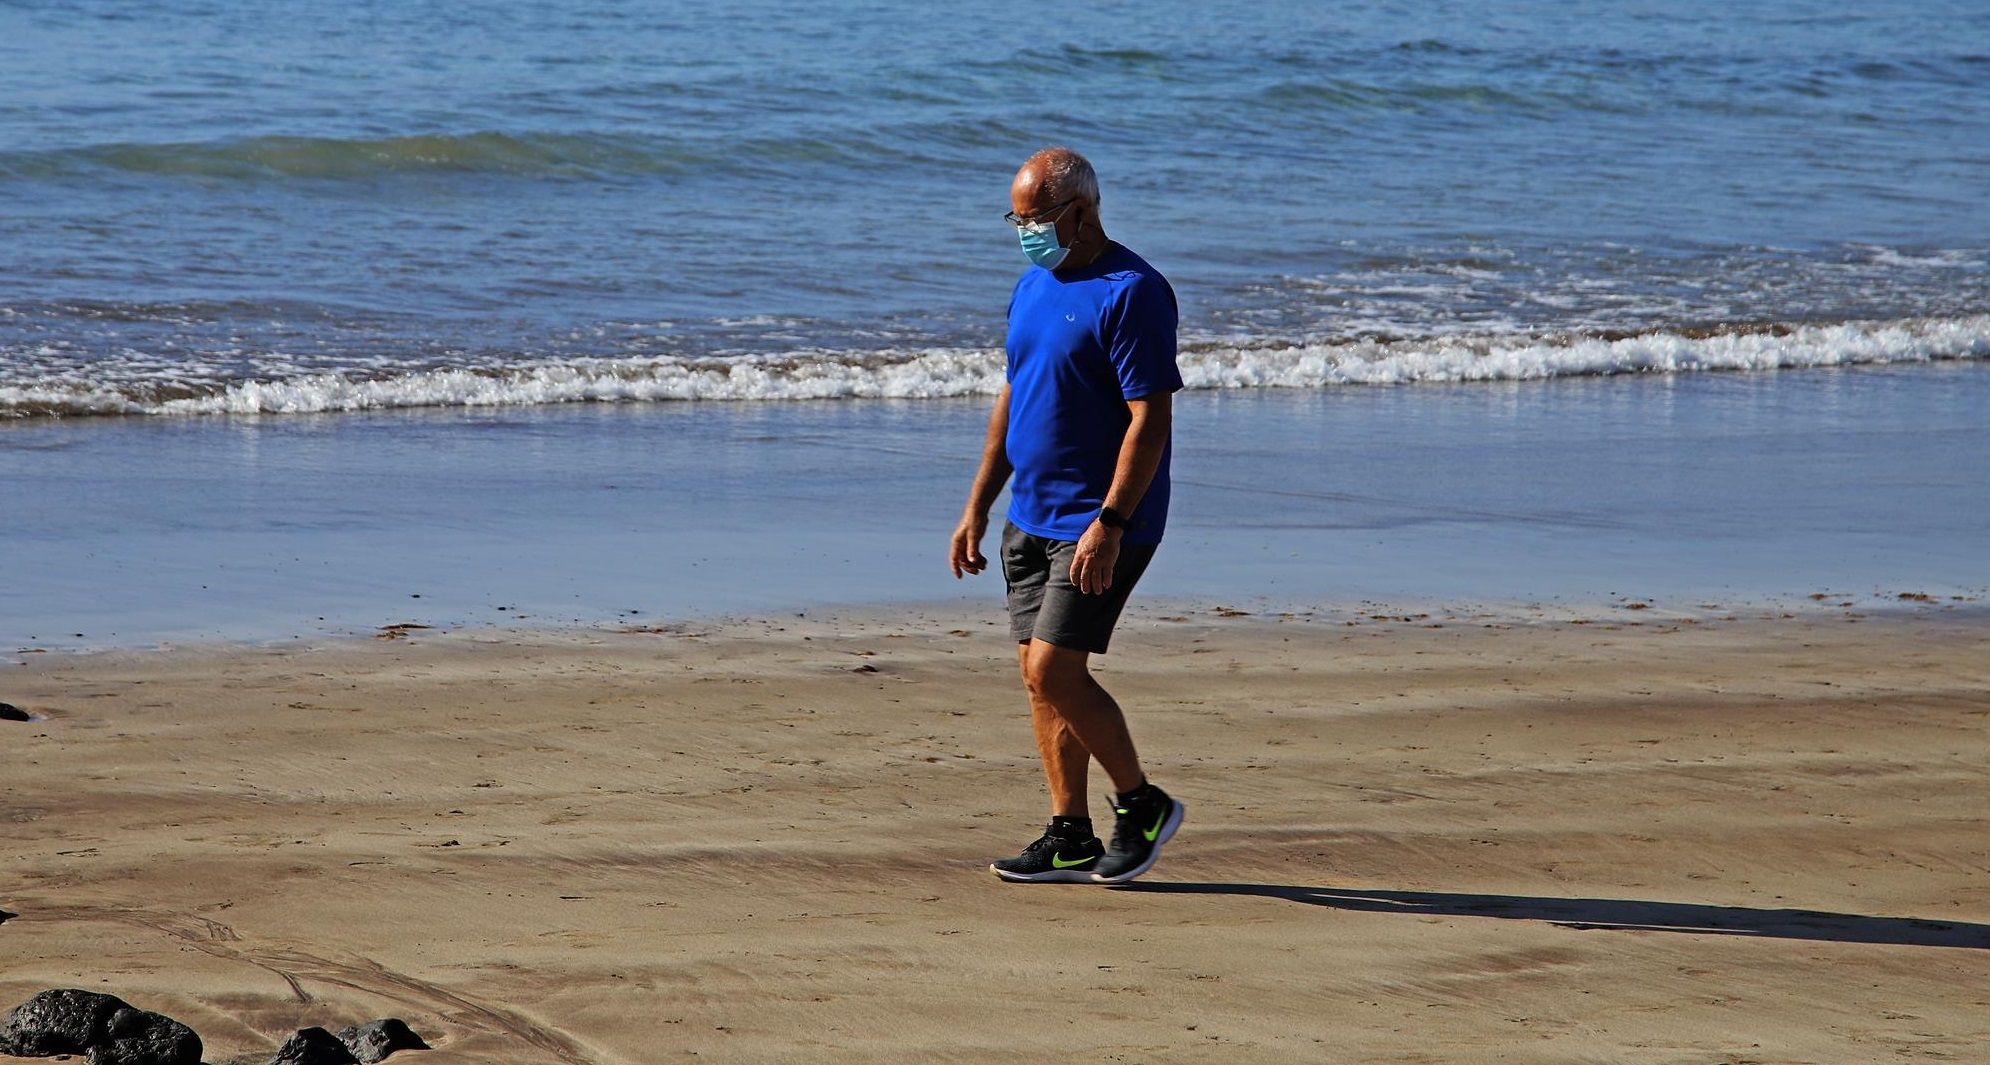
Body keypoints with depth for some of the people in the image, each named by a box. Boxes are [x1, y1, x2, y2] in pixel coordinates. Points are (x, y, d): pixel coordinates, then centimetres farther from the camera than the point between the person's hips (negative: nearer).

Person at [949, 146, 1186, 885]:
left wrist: (1109, 525, -25)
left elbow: (1151, 420, -19)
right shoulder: (1034, 286, 13)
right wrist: (978, 505, 17)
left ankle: (1143, 806, 5)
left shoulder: (1131, 293, -15)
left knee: (1055, 672, -12)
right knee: (1038, 676, 6)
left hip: (1100, 526, -9)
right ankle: (1070, 837, 12)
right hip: (1032, 516, 9)